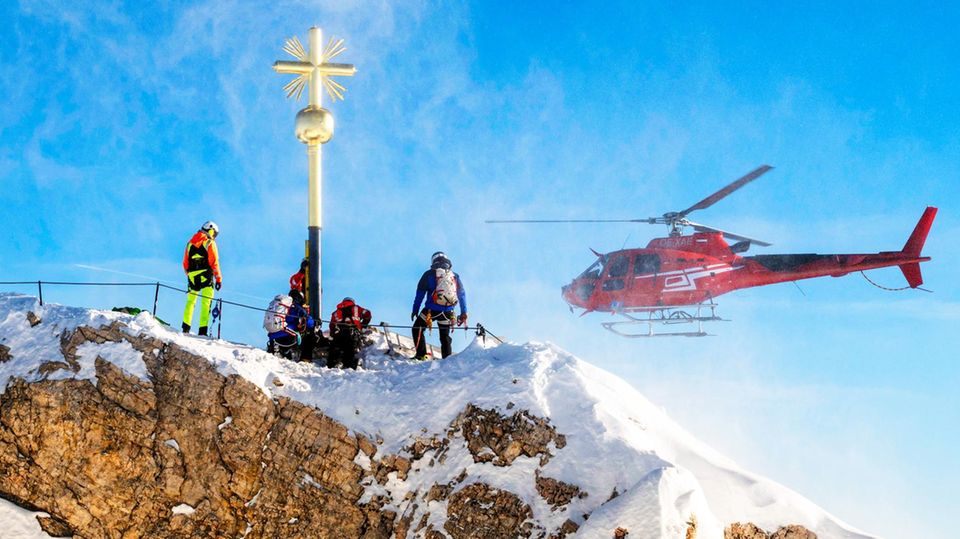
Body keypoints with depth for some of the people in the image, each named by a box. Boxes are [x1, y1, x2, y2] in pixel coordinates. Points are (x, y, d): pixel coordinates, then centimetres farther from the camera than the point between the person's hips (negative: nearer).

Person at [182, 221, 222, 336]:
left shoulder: (190, 242, 15)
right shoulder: (210, 243, -1)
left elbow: (185, 263, 16)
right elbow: (214, 262, -8)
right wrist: (218, 278, -4)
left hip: (192, 276, 5)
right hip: (205, 276, -5)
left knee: (190, 301, 17)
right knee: (206, 302, -5)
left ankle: (186, 327, 11)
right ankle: (203, 330, -14)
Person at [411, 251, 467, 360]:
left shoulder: (429, 274, 0)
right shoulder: (455, 276, 10)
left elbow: (420, 293, 0)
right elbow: (462, 295, 13)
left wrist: (415, 310, 5)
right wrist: (463, 313, 18)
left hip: (431, 310, -3)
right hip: (447, 312, 3)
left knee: (417, 329, 13)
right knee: (445, 336, 17)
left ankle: (421, 355, 2)